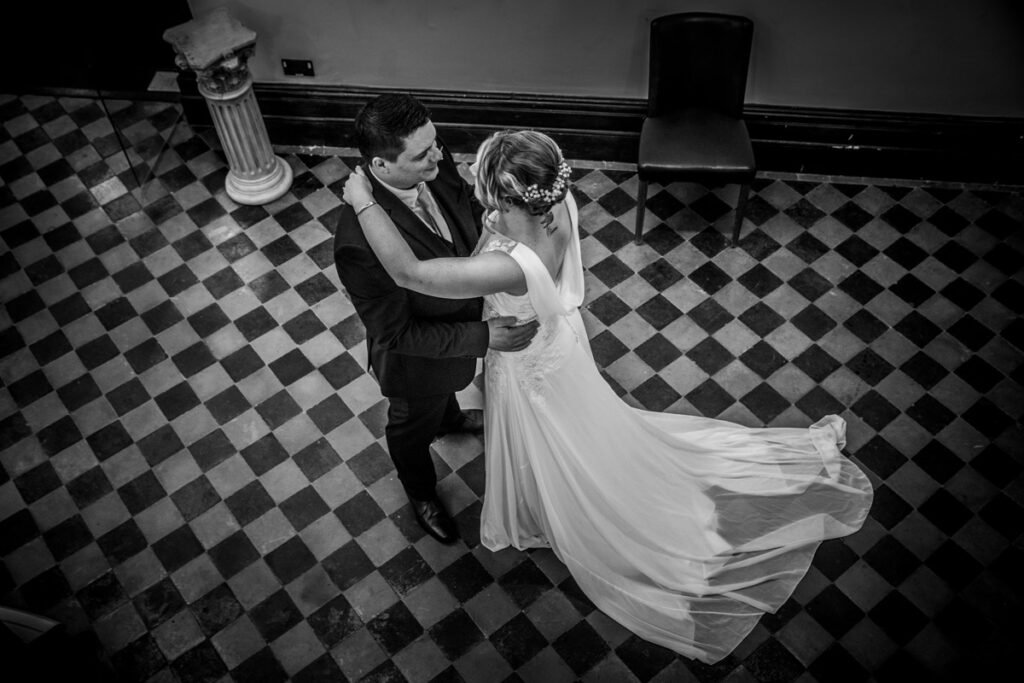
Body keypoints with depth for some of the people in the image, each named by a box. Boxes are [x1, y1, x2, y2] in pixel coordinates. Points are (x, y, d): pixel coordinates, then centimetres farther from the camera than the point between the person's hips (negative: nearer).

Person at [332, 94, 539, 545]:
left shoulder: (436, 167, -25)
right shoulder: (360, 243, -44)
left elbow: (475, 214, -4)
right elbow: (397, 334, -33)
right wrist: (483, 338, -36)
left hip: (460, 315, 6)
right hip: (416, 358, -5)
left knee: (446, 387, 39)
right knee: (414, 424, 28)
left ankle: (449, 417, 76)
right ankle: (421, 493, 60)